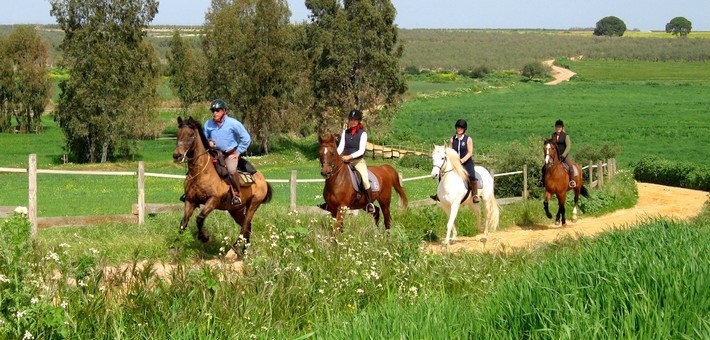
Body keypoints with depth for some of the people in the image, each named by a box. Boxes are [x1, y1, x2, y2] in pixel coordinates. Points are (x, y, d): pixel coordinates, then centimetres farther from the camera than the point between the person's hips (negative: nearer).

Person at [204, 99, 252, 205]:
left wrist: (238, 153, -7)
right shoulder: (208, 124, 0)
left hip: (231, 153, -5)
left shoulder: (233, 123, -12)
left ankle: (236, 195, -16)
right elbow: (205, 137, 18)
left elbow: (246, 139, -6)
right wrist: (209, 142, -7)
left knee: (231, 170, -31)